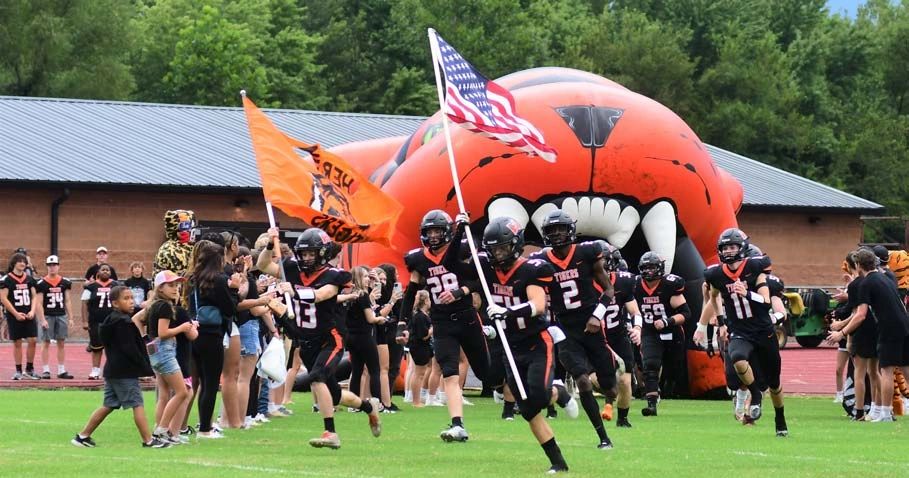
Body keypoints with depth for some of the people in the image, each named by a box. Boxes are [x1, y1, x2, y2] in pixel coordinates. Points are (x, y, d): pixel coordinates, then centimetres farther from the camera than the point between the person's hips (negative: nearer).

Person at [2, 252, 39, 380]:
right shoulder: (6, 279, -4)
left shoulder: (29, 279, 10)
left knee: (33, 341, -3)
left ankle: (29, 369, 8)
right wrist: (16, 314, -12)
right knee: (17, 343, 1)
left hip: (28, 315, 4)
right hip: (14, 316, -4)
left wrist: (32, 311, -5)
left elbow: (34, 297, 12)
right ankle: (18, 371, 8)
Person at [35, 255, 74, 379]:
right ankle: (46, 370, 4)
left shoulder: (64, 282, 7)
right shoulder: (42, 283, -4)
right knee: (46, 343, 0)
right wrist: (42, 320, -12)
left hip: (61, 315, 3)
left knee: (61, 343, 5)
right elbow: (39, 303, -5)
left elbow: (67, 301, 12)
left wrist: (70, 317, 8)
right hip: (47, 316, -3)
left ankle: (61, 370, 10)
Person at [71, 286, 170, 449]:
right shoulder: (123, 323, -16)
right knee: (138, 404, -5)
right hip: (125, 372, -10)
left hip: (113, 370, 10)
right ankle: (148, 440, -3)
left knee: (108, 405, 13)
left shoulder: (111, 320, 15)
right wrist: (146, 367, -14)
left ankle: (83, 436, 15)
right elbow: (129, 349, -19)